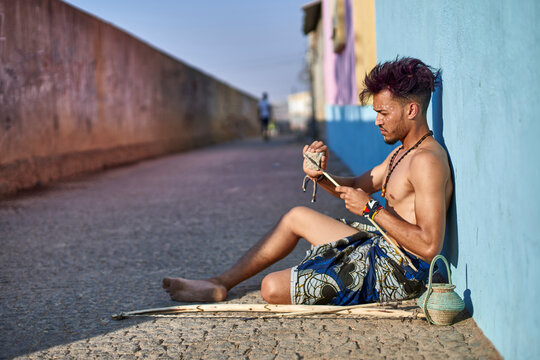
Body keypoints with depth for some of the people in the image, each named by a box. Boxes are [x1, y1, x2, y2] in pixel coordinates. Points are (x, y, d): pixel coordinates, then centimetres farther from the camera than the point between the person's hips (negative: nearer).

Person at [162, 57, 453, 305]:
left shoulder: (427, 161, -21)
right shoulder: (402, 152, 13)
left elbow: (430, 246, -28)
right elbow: (357, 186, 19)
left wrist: (372, 209, -22)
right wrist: (320, 176, -3)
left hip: (392, 270, -11)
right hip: (377, 246, 11)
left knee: (273, 288, -17)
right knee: (297, 216, 22)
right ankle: (220, 284, 26)